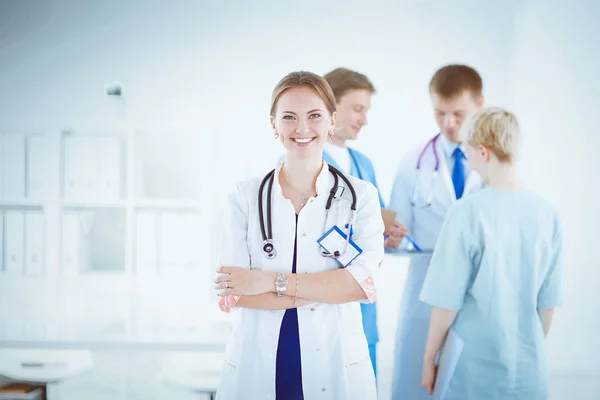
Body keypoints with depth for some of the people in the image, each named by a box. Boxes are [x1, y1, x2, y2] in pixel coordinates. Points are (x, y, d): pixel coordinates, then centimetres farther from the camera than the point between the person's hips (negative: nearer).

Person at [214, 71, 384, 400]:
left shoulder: (360, 196, 0)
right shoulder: (245, 197, 1)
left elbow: (362, 283, -13)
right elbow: (231, 293, -9)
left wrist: (270, 280, -16)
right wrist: (330, 288, -16)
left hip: (334, 363, 0)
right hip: (257, 364, 1)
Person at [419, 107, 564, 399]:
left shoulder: (468, 212, -15)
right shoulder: (546, 213, -3)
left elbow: (447, 301, -12)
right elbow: (548, 301, 5)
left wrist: (429, 359, 1)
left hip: (475, 367, -4)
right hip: (530, 368, 4)